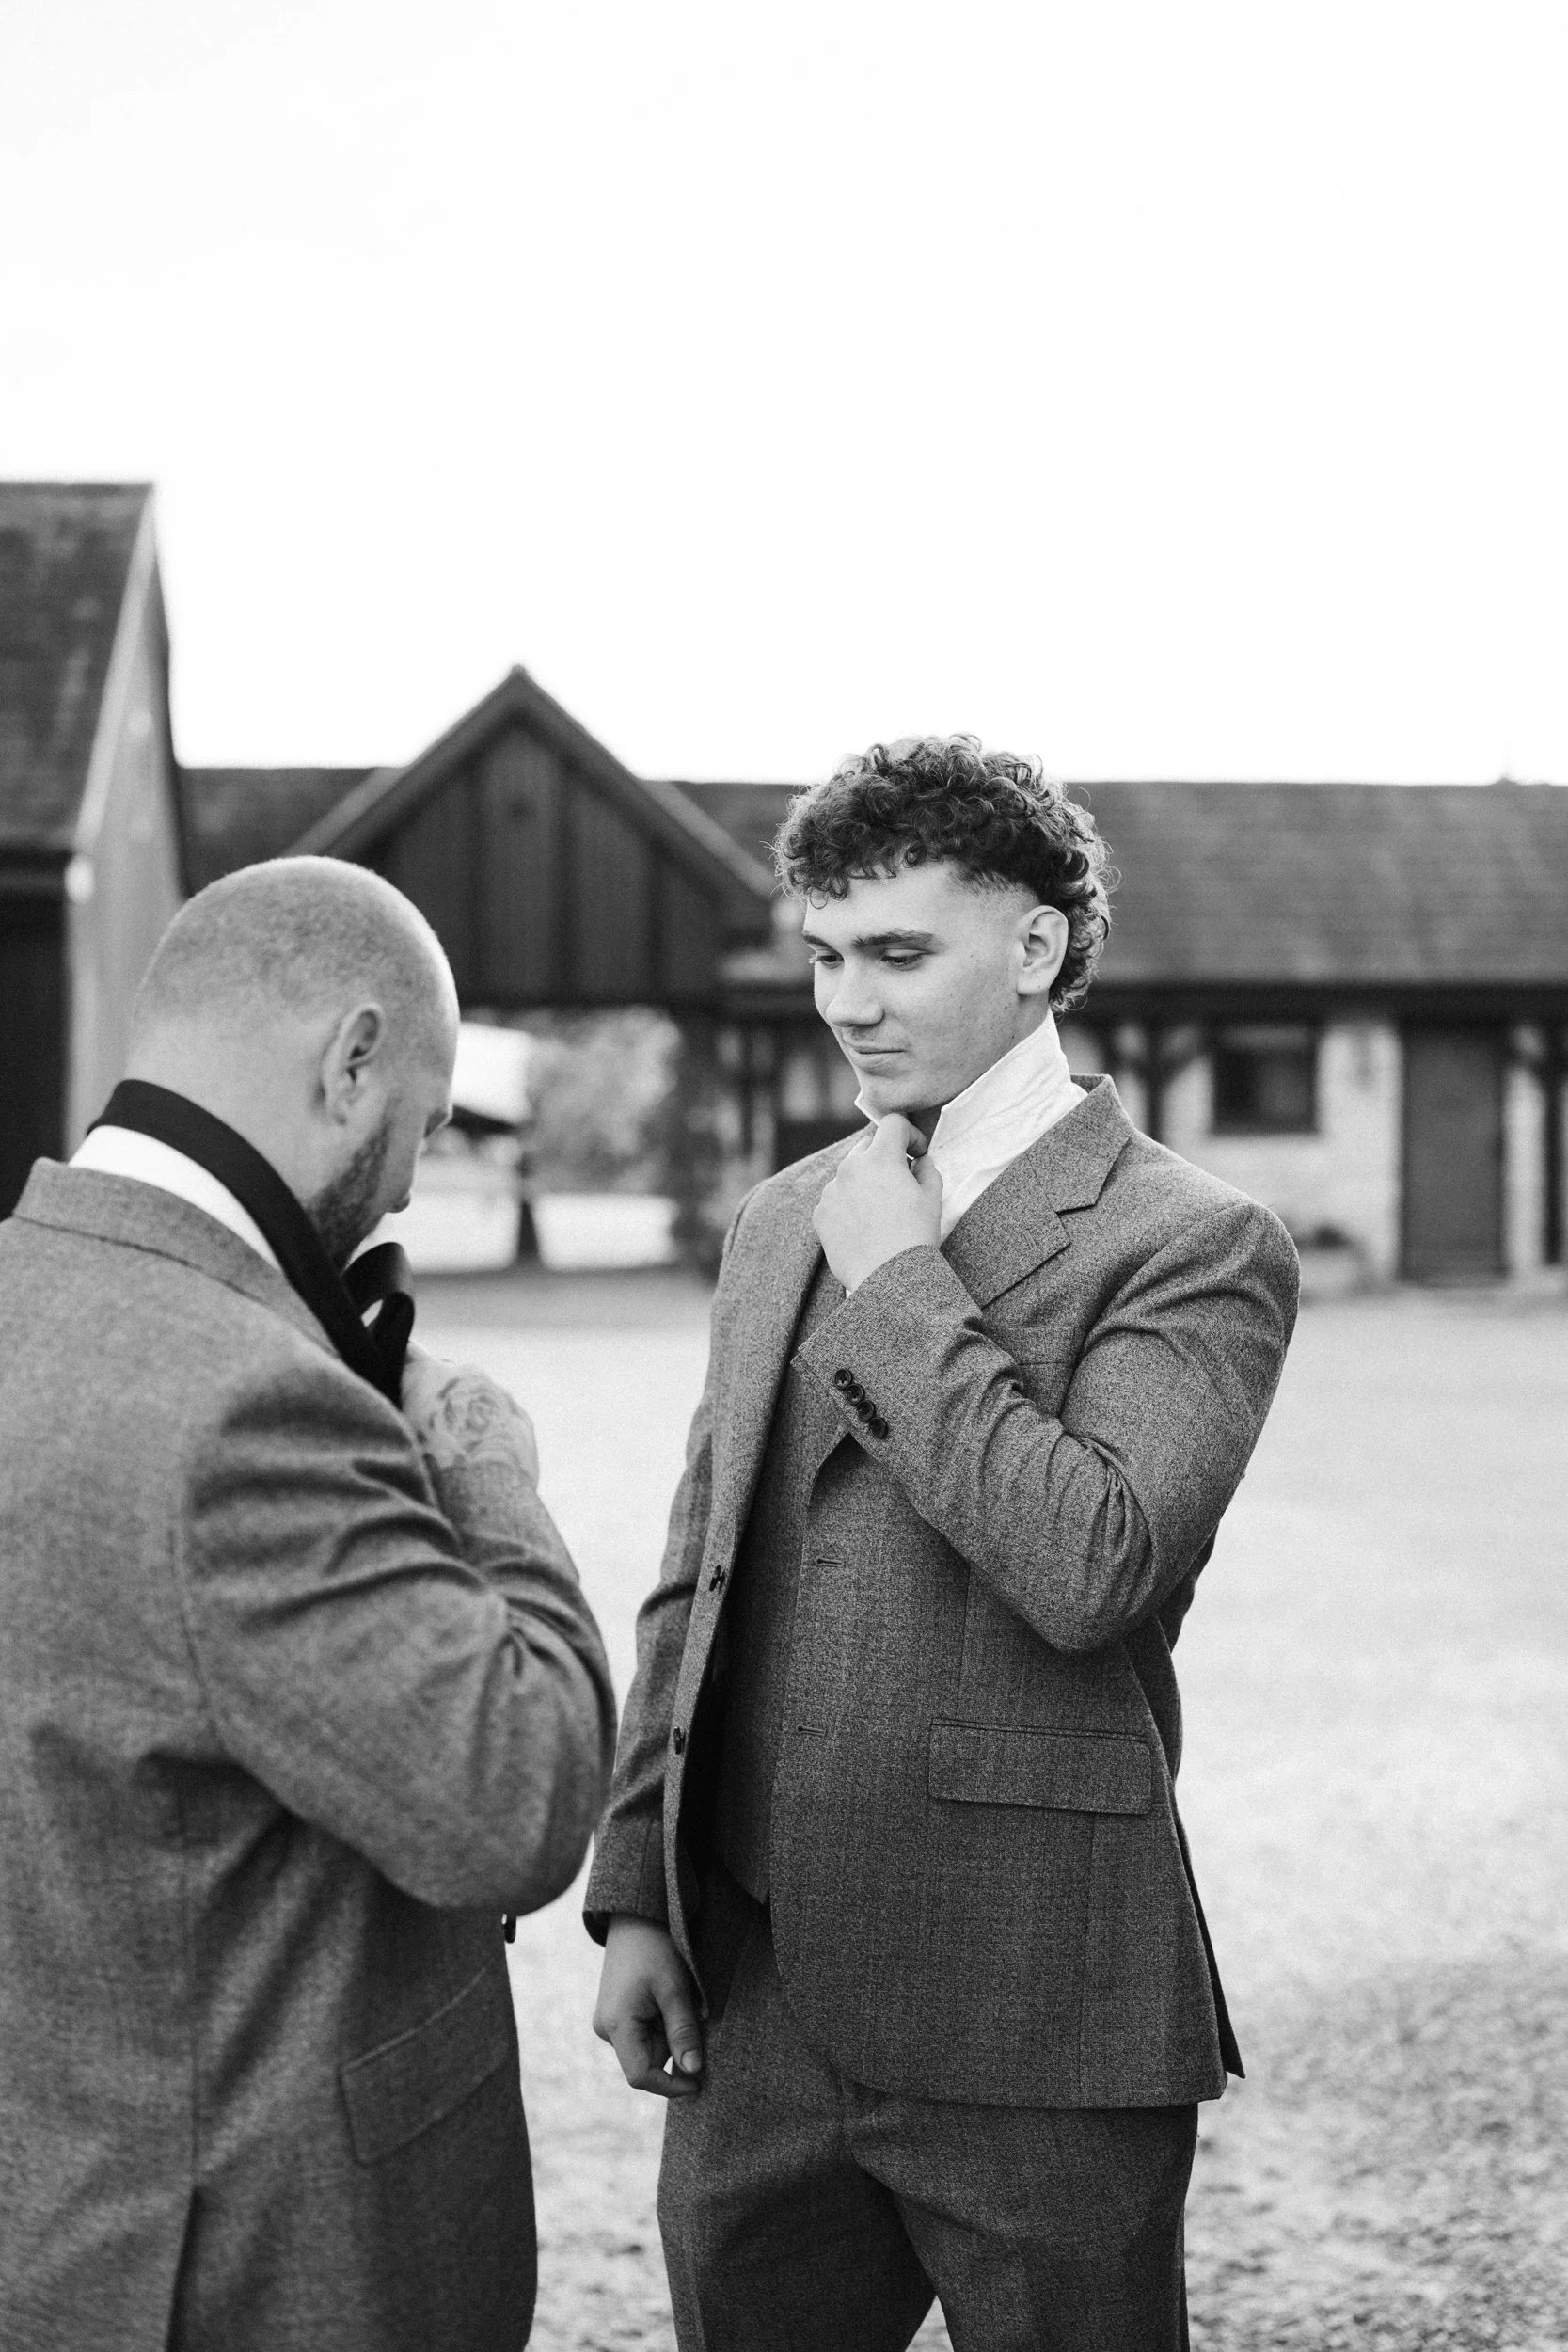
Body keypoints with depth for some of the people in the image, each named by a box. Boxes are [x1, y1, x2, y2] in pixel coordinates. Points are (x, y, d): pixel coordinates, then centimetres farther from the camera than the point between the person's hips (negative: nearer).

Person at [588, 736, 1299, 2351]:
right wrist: (636, 1891, 9)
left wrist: (901, 1284, -15)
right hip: (751, 2006, 6)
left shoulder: (1192, 1246, -9)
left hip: (1030, 2027, -5)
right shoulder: (782, 1221, 12)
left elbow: (1094, 1568, -24)